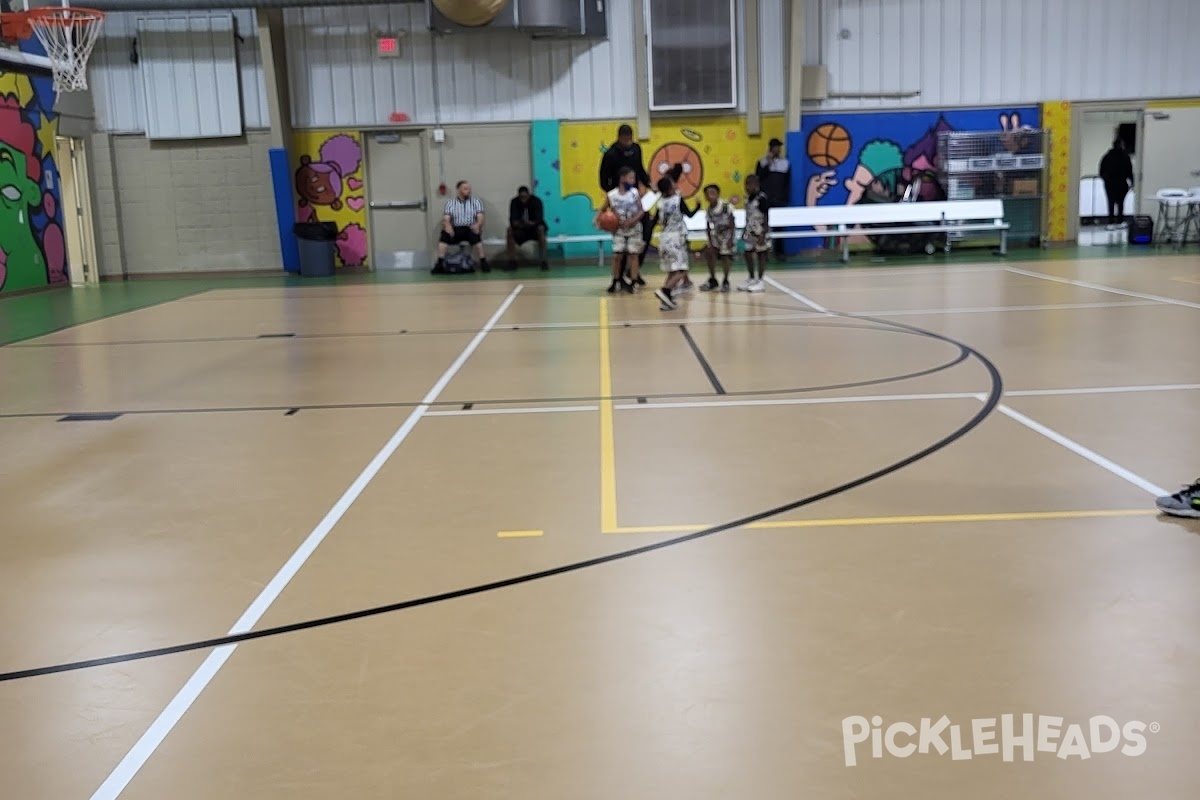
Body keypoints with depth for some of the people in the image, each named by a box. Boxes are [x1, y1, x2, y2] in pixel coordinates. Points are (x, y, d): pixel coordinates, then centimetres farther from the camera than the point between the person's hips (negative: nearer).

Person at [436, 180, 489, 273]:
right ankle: (440, 264, -25)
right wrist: (447, 225, -23)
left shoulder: (476, 201, 11)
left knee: (476, 235, -35)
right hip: (455, 229, 1)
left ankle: (483, 262, -29)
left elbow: (480, 217, 0)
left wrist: (478, 224, -24)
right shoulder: (450, 202, 12)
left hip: (471, 229, -1)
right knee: (444, 234, -28)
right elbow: (446, 218, 1)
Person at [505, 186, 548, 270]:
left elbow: (539, 219, -27)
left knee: (541, 229, -35)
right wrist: (517, 223, -44)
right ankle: (512, 261, -23)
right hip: (521, 228, 2)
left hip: (535, 226, -2)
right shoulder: (514, 202, -13)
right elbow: (512, 219, -20)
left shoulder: (536, 201, -19)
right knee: (510, 230, -26)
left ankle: (543, 261, -35)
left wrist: (531, 223, -49)